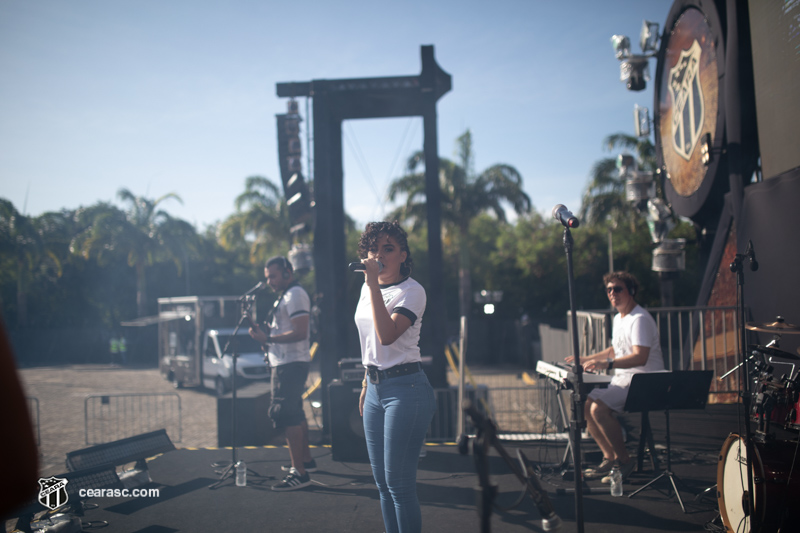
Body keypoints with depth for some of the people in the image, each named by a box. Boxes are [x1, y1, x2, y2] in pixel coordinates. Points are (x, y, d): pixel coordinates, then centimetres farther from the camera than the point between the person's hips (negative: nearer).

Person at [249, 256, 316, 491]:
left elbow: (300, 333, -23)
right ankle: (306, 460, 29)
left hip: (291, 364, -11)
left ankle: (299, 473, -13)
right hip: (286, 363, 11)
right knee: (295, 414, 18)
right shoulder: (286, 295, 20)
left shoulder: (295, 294, -14)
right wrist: (265, 334, 12)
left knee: (285, 414, -13)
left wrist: (268, 339, -25)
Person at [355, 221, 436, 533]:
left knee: (399, 483, -5)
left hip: (406, 389, -8)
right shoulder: (367, 289, 12)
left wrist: (373, 283, -27)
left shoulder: (412, 291, -12)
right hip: (375, 388, 8)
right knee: (382, 481, 14)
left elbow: (387, 335, -29)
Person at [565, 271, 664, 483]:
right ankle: (609, 458, 10)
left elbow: (640, 357, -29)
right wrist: (587, 359, 23)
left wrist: (607, 364, -37)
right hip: (622, 379, 10)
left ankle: (624, 461, -10)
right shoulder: (618, 318, 16)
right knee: (584, 404, 3)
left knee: (598, 409, -26)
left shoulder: (640, 319, -16)